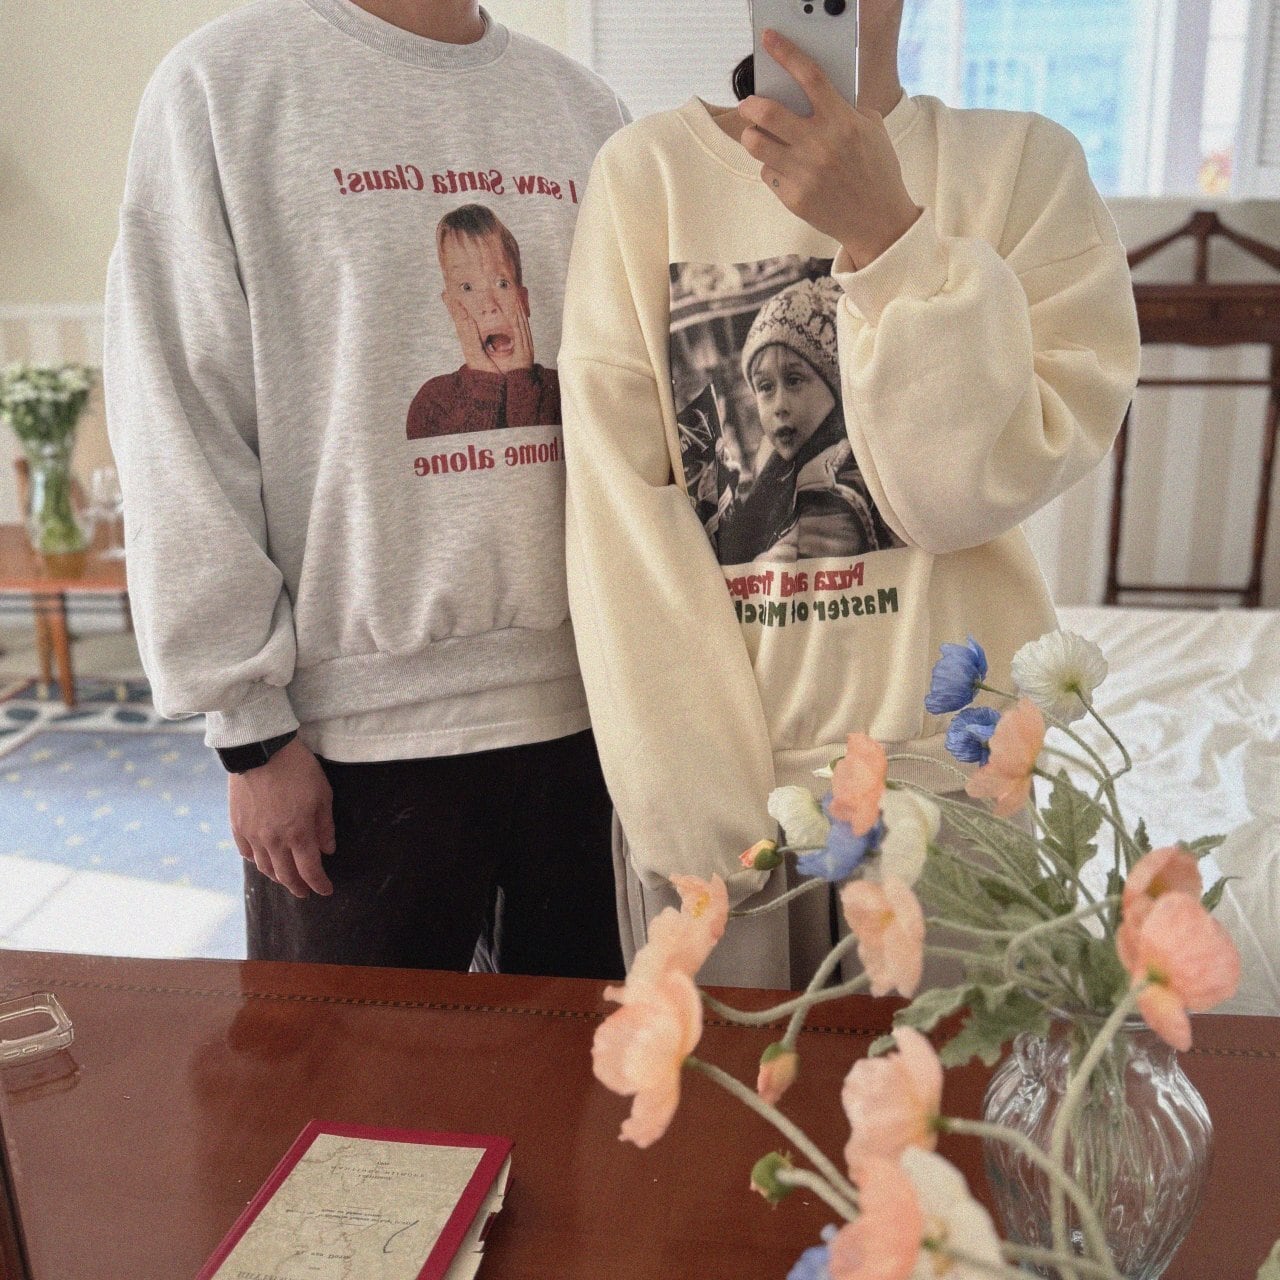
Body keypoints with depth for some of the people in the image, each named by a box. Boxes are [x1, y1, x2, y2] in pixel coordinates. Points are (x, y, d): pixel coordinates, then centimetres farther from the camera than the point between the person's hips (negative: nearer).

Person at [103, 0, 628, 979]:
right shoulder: (221, 83, -1)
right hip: (355, 725, -3)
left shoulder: (586, 108, 11)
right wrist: (249, 725, -8)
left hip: (583, 702, 4)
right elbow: (178, 430, -5)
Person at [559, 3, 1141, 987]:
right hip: (698, 770, 0)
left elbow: (975, 489, -10)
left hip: (945, 760, 1)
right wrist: (693, 815, -12)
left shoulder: (1026, 164, 0)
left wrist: (888, 233, -20)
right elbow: (621, 516, -8)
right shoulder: (643, 168, -2)